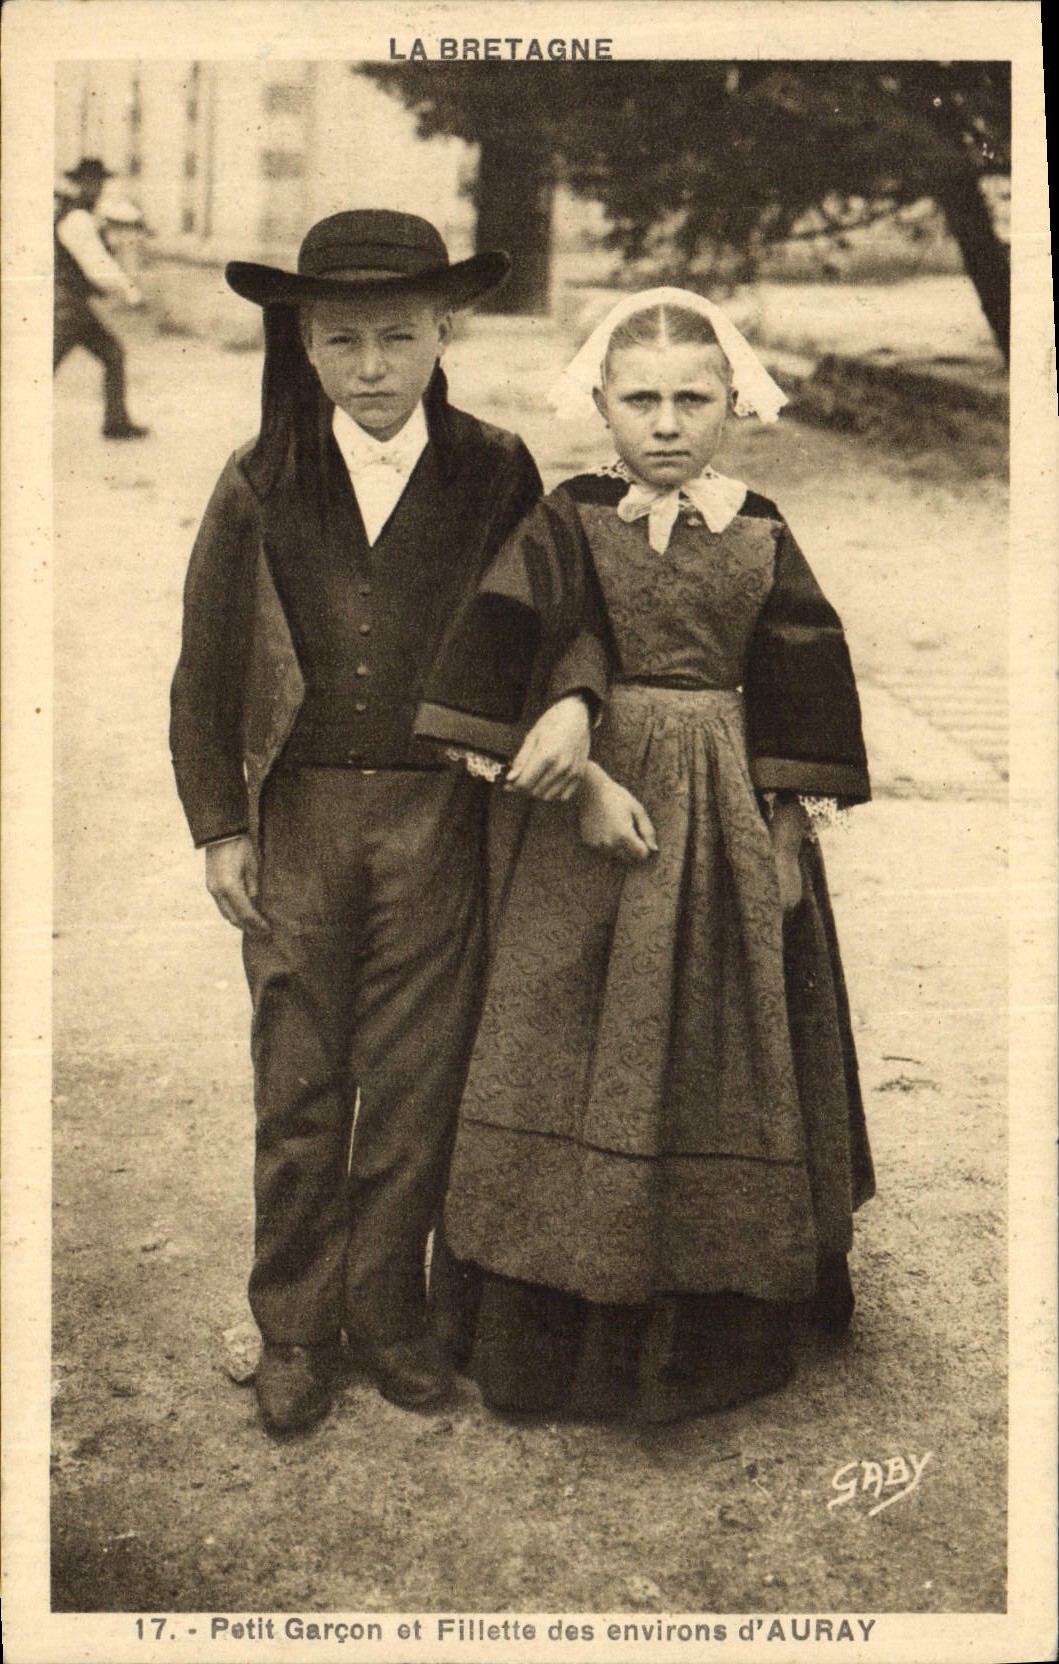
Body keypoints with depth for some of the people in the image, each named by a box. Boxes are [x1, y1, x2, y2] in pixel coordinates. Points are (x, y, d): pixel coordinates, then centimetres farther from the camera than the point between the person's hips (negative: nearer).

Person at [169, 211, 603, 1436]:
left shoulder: (493, 476, 1)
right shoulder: (259, 487, 1)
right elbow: (205, 670, 5)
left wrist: (569, 701, -15)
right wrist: (220, 827, 2)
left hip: (438, 816, 0)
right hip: (296, 814, 0)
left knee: (416, 1079, 8)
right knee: (298, 1081, 8)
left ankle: (389, 1309, 26)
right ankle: (293, 1326, 23)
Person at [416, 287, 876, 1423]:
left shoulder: (760, 537, 4)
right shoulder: (569, 522, -3)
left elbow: (798, 696, 6)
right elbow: (515, 662, -12)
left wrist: (788, 828, 1)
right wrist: (584, 780, -19)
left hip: (728, 819, 2)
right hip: (593, 809, -2)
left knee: (723, 1059, 9)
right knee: (577, 1055, 3)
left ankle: (713, 1337, 26)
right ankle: (559, 1338, 18)